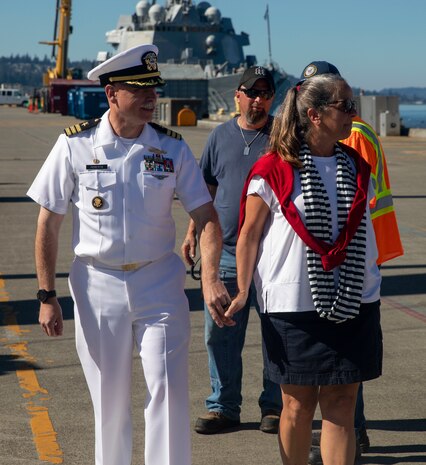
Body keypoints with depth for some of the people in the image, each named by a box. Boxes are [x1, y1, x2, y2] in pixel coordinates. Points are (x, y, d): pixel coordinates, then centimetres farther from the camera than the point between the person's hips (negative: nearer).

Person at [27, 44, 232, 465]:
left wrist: (209, 278, -20)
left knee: (168, 390, -4)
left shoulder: (172, 148, -1)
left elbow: (206, 217, -4)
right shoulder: (75, 145, -5)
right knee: (109, 400, 9)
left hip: (159, 283, 1)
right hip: (97, 284, 0)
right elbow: (48, 225, 0)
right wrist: (47, 296, -4)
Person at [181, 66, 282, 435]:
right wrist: (192, 232, 12)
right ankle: (223, 405, 19)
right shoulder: (221, 135, 10)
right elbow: (206, 189, 16)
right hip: (224, 252, 3)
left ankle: (274, 405, 18)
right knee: (220, 334, 6)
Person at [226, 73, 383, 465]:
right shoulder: (274, 170, -6)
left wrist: (369, 284, 20)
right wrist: (243, 292, -7)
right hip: (294, 302, -4)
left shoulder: (357, 167, 10)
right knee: (299, 404, 7)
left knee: (341, 404, 2)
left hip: (353, 304, 4)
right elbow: (249, 234, -3)